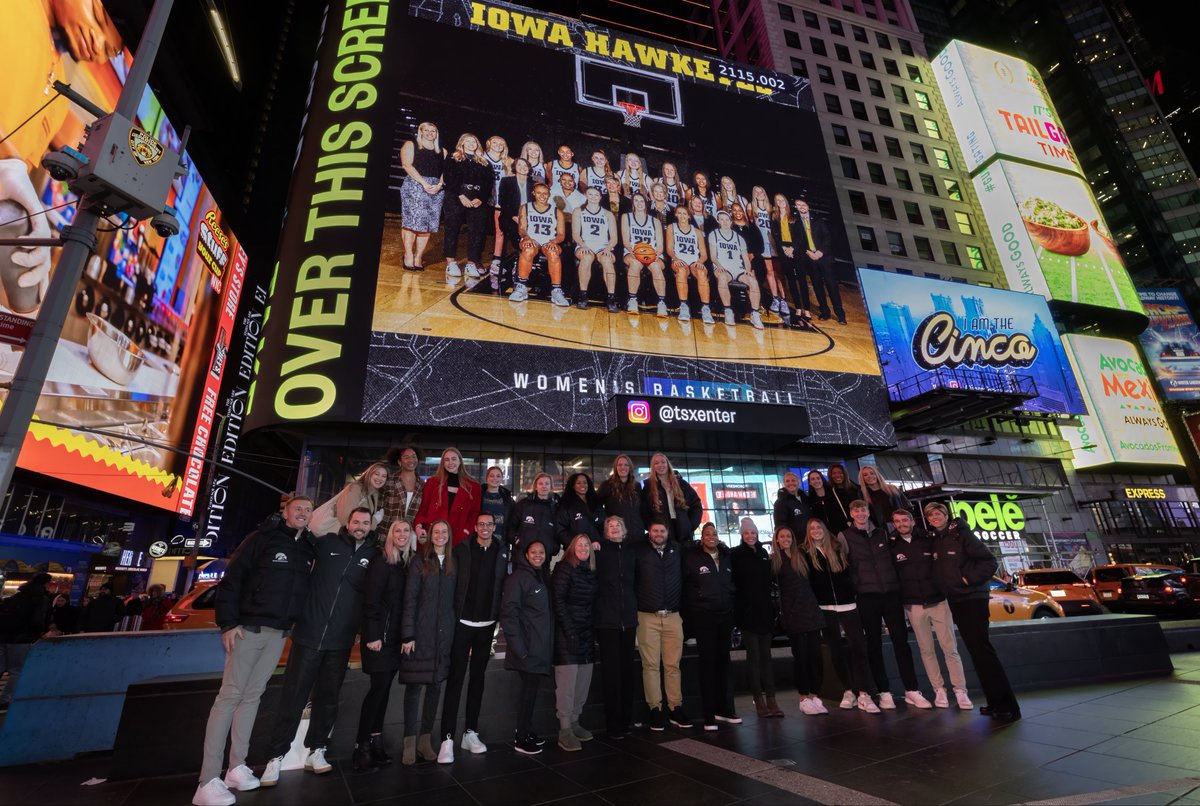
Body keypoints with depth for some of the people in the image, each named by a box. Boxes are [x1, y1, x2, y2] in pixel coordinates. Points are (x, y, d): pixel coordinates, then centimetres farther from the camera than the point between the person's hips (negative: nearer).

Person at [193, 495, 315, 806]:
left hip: (279, 634, 5)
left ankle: (237, 766, 20)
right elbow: (231, 578, -8)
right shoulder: (262, 538, -6)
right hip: (249, 628, -5)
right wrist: (228, 623, -13)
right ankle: (209, 780, 2)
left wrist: (296, 625, 7)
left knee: (253, 696, 12)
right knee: (230, 695, -3)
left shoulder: (309, 549, 8)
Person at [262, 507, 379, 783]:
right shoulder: (327, 543, -2)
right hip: (308, 634, -1)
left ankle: (316, 750, 27)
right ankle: (277, 755, 20)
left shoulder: (374, 555, 1)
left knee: (327, 698, 12)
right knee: (293, 696, 5)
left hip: (340, 641, 1)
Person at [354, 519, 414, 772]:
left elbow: (409, 601, 10)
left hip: (397, 635, 6)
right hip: (380, 634, -6)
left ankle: (376, 738, 20)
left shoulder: (409, 563, 9)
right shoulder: (381, 561, -9)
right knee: (380, 686, -5)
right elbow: (371, 600, -13)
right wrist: (373, 635, -17)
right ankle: (362, 745, 5)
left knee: (384, 687, 11)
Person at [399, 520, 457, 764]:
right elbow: (409, 600, -6)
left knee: (435, 685, 9)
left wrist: (454, 630, 2)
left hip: (444, 634, 3)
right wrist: (407, 635, -11)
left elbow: (455, 599, 7)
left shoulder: (453, 564, 8)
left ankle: (425, 739, 21)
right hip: (420, 632, -3)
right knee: (414, 685, 3)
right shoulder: (419, 562, -2)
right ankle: (409, 741, 15)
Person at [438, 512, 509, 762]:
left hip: (486, 624, 3)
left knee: (478, 677, 12)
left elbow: (505, 584, 6)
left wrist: (500, 615, 1)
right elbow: (450, 584, -6)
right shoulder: (462, 550, -5)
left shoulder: (502, 552, 2)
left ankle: (471, 732, 23)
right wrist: (449, 617, -10)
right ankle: (447, 738, 6)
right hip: (462, 622, -3)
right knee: (455, 678, -1)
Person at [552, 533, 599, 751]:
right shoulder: (564, 569, -7)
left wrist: (592, 631, 6)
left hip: (587, 635, 6)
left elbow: (593, 603, 14)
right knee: (567, 683, -5)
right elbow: (558, 602, -12)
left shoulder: (591, 572, 12)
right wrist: (570, 633, -16)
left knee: (583, 682, 9)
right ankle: (565, 730, 4)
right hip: (567, 634, -6)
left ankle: (574, 722, 22)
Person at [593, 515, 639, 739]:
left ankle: (627, 718, 24)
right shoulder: (600, 551, -2)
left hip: (628, 618, 4)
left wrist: (636, 609, 14)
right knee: (611, 670, 1)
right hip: (607, 619, -4)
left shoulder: (630, 551, 10)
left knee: (627, 669, 11)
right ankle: (613, 723, 11)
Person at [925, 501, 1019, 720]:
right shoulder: (934, 540, 9)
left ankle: (1007, 704, -6)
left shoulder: (962, 534, -8)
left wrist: (970, 579, -16)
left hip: (973, 597, -6)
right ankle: (995, 702, 16)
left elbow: (990, 561, -11)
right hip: (955, 601, 7)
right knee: (975, 649, 9)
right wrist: (946, 588, 8)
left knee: (981, 647, -12)